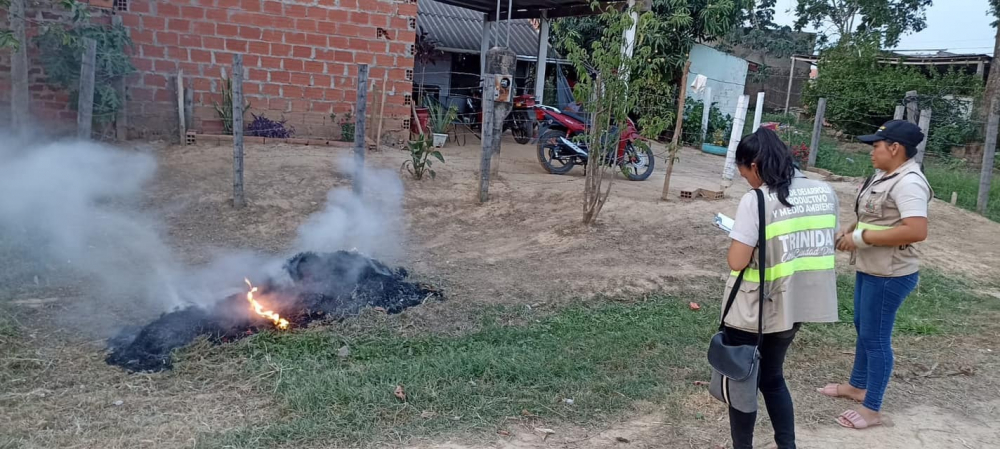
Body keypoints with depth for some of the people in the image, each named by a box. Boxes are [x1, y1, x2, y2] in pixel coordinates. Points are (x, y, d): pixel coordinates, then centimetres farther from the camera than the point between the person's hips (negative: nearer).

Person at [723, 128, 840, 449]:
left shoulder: (756, 201, -20)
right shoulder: (825, 193, 0)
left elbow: (737, 262, -21)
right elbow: (830, 245, 10)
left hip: (753, 311, -6)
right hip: (796, 305, 6)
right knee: (772, 376, 25)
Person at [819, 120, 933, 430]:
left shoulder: (908, 182, -23)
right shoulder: (884, 175, 7)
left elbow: (916, 230, -33)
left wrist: (861, 238, -27)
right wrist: (850, 232, 2)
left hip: (889, 275, -10)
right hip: (869, 269, 10)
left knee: (876, 337, 0)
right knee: (863, 328, 22)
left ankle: (872, 410, 14)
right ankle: (857, 386, 40)